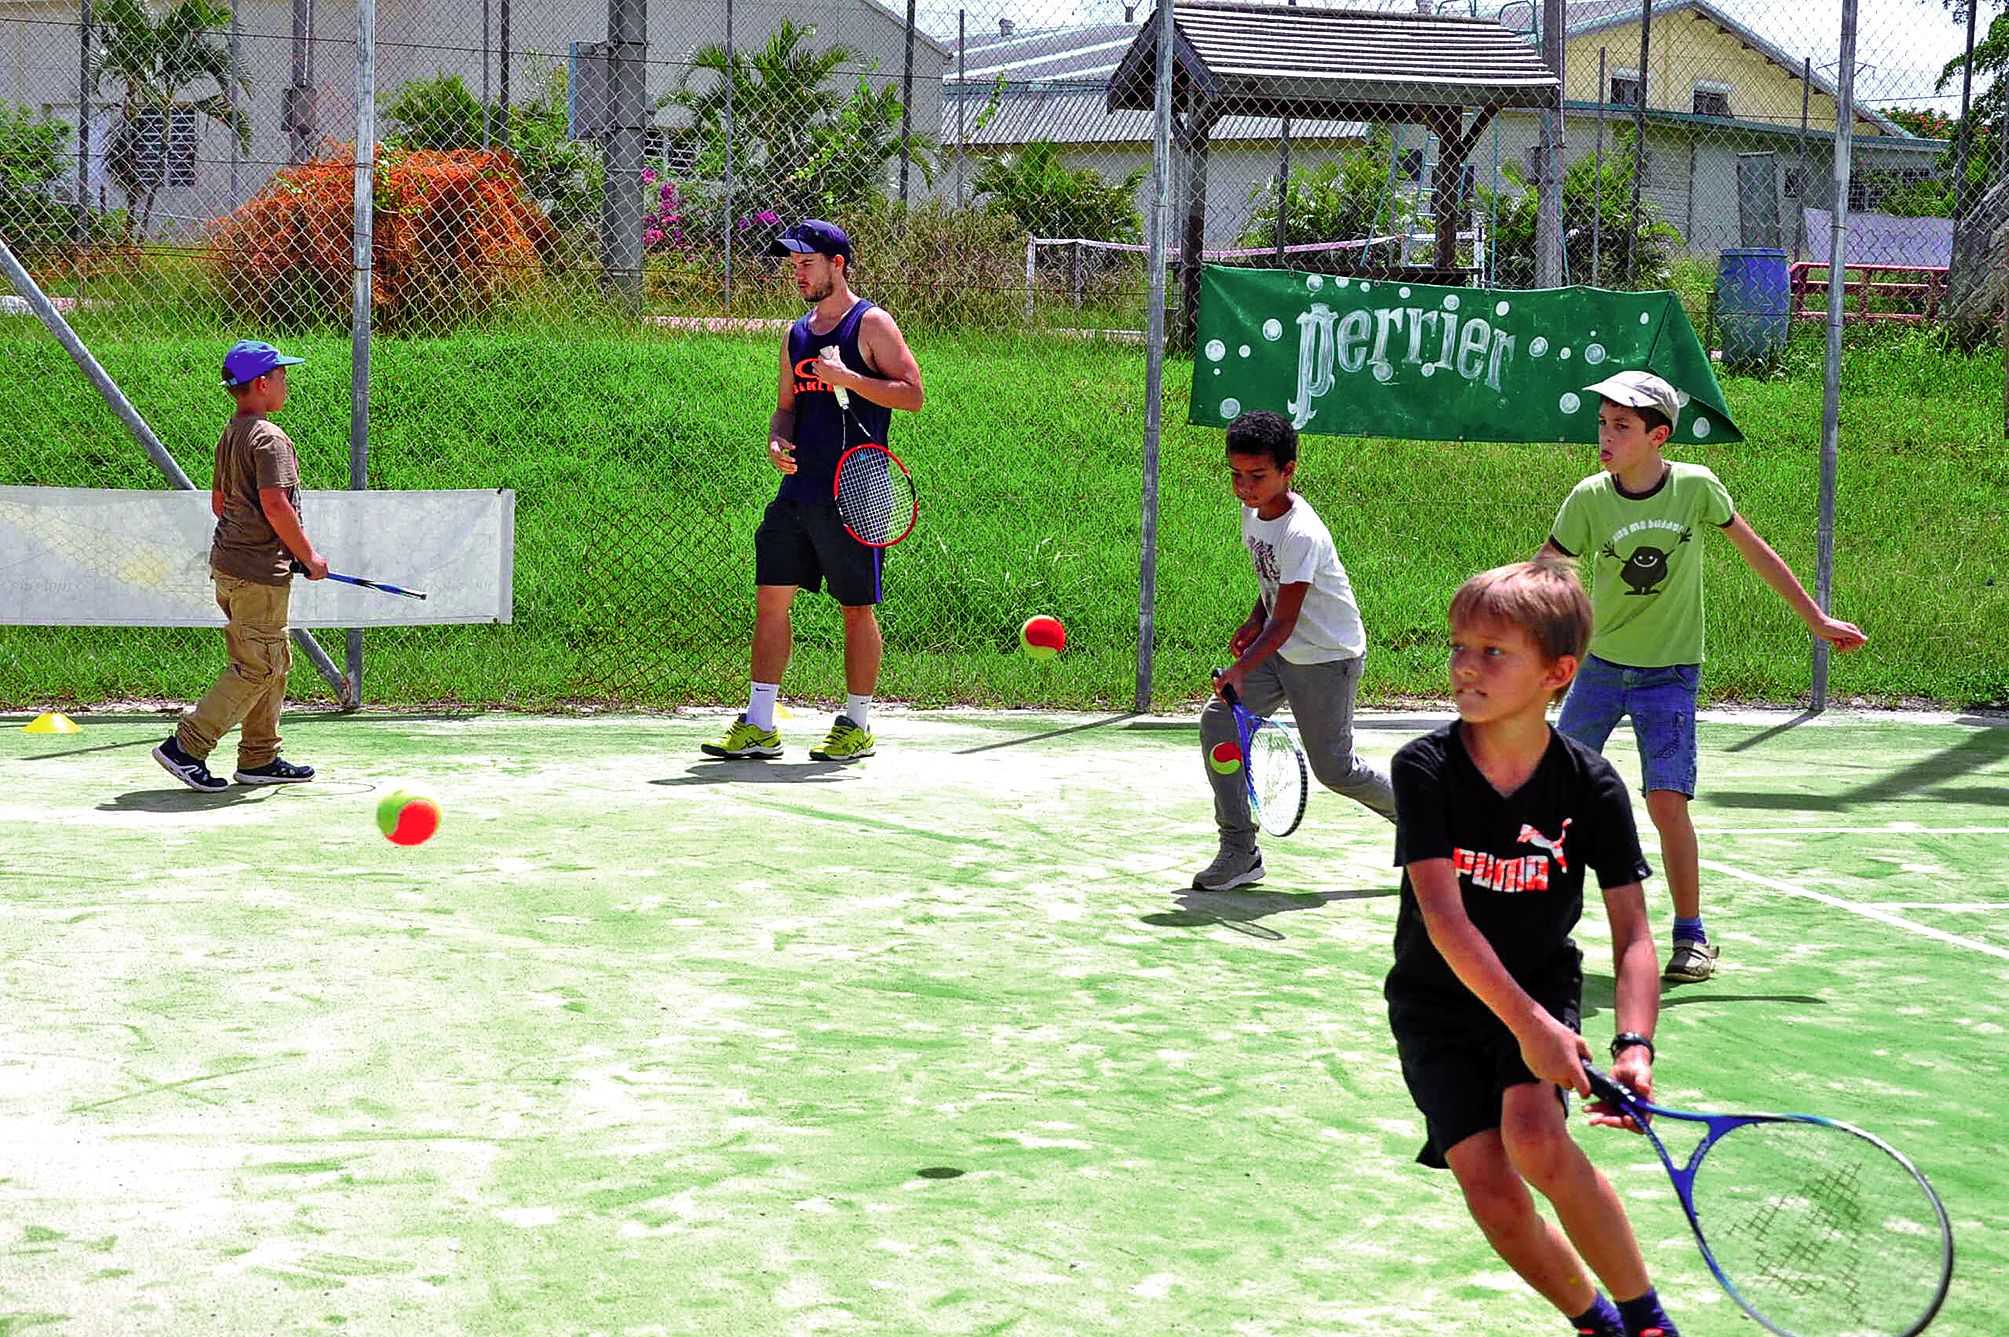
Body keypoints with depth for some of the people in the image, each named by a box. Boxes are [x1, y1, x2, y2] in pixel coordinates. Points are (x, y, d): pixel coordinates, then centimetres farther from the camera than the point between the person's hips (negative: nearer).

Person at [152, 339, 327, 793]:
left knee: (275, 660, 17)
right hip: (260, 572, -10)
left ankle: (259, 759, 20)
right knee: (257, 668, -6)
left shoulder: (229, 434, 13)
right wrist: (308, 555, -12)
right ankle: (186, 746, -9)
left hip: (228, 562, 10)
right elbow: (275, 504, -22)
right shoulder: (268, 437, -15)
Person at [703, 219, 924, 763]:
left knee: (857, 609, 2)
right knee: (770, 599, 2)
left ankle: (856, 725, 12)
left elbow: (912, 393, -9)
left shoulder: (871, 324, -3)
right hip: (797, 491, 7)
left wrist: (846, 377, -18)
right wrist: (777, 441, 2)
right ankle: (759, 727, 6)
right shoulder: (797, 333, 17)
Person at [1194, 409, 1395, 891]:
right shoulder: (1253, 512, -1)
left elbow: (1285, 621, -31)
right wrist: (1254, 621, 4)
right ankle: (1240, 852, -5)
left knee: (1333, 768, 0)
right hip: (1279, 648, 8)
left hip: (1328, 657, -8)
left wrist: (1241, 668, -42)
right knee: (1217, 721, -10)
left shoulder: (1301, 534, -27)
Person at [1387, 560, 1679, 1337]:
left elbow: (1632, 935, -13)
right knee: (1488, 1185, -14)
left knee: (1536, 1138, -27)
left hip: (1544, 985, 0)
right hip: (1437, 1003, 1)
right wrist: (1529, 1024, -33)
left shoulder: (1590, 785, -14)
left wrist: (1634, 1046, -29)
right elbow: (1445, 919, -24)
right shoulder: (1425, 770, -17)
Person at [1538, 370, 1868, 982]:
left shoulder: (1696, 487, -11)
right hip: (1599, 665, 2)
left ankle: (1691, 937, 1)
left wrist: (1817, 619, 8)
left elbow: (1755, 551, 3)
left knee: (1667, 802, -13)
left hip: (1670, 674, -2)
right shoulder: (1588, 499, -10)